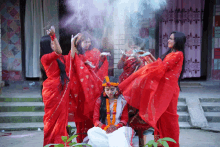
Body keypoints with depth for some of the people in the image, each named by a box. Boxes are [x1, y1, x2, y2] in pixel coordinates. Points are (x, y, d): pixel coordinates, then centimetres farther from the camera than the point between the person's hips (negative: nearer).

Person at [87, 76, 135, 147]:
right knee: (91, 132, -35)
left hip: (118, 128, -2)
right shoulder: (100, 101, 9)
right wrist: (105, 128, -16)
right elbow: (95, 120, 4)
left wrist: (116, 126, -14)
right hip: (102, 129, 2)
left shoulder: (122, 101, 9)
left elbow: (125, 119, 8)